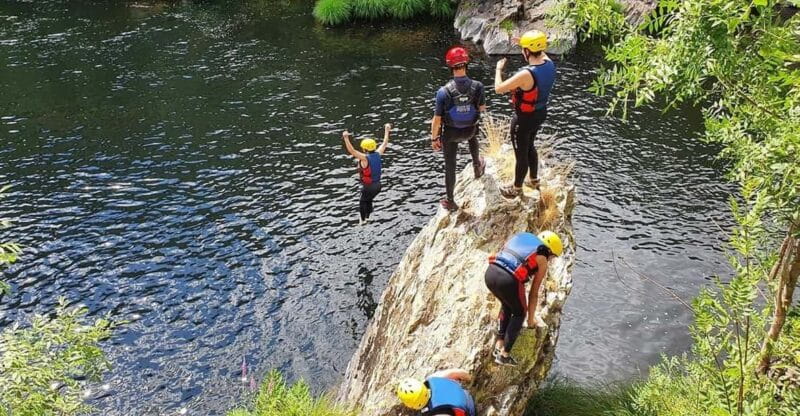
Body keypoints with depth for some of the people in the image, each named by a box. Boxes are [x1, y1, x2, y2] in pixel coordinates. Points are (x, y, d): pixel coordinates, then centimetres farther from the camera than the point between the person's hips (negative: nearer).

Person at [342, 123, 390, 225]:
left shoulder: (365, 158, -26)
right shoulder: (378, 154, -9)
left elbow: (351, 150, -38)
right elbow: (384, 143, 7)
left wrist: (346, 138, -45)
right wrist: (387, 130, 18)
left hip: (368, 187, -6)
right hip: (378, 185, 6)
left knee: (363, 202, 19)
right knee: (369, 200, 28)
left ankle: (362, 220, 32)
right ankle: (367, 217, 42)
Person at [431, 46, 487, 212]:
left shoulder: (444, 91, -27)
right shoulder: (477, 86, -21)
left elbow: (437, 119, -19)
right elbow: (482, 108, -2)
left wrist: (434, 138, -5)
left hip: (450, 133, -2)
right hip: (470, 130, 2)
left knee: (450, 166, 15)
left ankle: (450, 201, 28)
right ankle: (477, 166, 53)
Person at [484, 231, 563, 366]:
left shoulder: (522, 238, 29)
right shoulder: (542, 260, 13)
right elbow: (534, 293, 18)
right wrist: (531, 318, 32)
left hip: (490, 273, 6)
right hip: (508, 280, -6)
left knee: (507, 306, 33)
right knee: (519, 313, 22)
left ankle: (498, 346, 33)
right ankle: (504, 355, 21)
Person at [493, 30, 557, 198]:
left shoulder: (526, 74, -34)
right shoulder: (549, 64, -11)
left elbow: (498, 89, -24)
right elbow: (542, 55, 18)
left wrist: (499, 68, -8)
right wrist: (525, 43, 20)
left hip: (524, 118, -8)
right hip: (540, 113, 8)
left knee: (521, 153, 12)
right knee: (529, 146, 29)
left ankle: (517, 188, 32)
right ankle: (534, 180, 47)